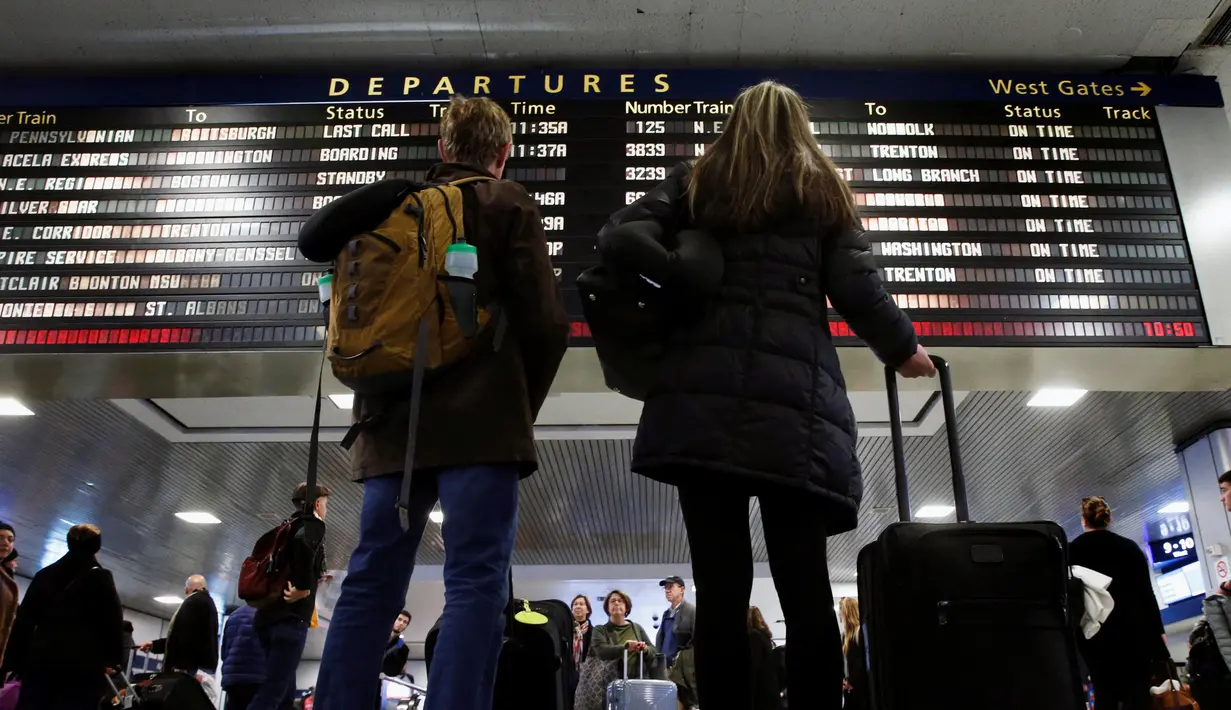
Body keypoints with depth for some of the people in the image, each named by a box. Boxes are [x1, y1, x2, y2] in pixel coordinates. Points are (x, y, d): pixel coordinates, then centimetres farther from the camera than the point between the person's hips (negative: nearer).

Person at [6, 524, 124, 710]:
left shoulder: (44, 574, 14)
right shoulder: (100, 577, 0)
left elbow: (23, 621, 12)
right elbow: (113, 622, -5)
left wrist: (17, 662, 14)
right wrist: (113, 658, 5)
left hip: (39, 663, 5)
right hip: (81, 668, -4)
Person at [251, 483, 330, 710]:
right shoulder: (314, 524, -1)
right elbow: (303, 543, -24)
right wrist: (304, 586, -18)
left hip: (267, 616, 8)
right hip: (290, 618, -8)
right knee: (272, 692, -13)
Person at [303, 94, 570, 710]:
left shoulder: (396, 206, 15)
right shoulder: (508, 204, 2)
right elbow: (545, 320, -7)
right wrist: (524, 403, 6)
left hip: (393, 418, 5)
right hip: (480, 417, -5)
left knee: (369, 584, 7)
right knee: (476, 585, -6)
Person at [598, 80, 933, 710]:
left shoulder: (696, 182, 18)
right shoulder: (823, 192, 18)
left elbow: (619, 238, 4)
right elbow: (858, 290, 8)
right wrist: (903, 350, 24)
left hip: (702, 397, 0)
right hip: (795, 403, 0)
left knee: (720, 587, -2)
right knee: (806, 589, 1)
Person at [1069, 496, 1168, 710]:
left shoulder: (1072, 550, 3)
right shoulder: (1129, 546, 5)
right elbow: (1147, 591, 2)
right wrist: (1158, 630, 5)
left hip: (1094, 633, 0)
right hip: (1134, 628, 0)